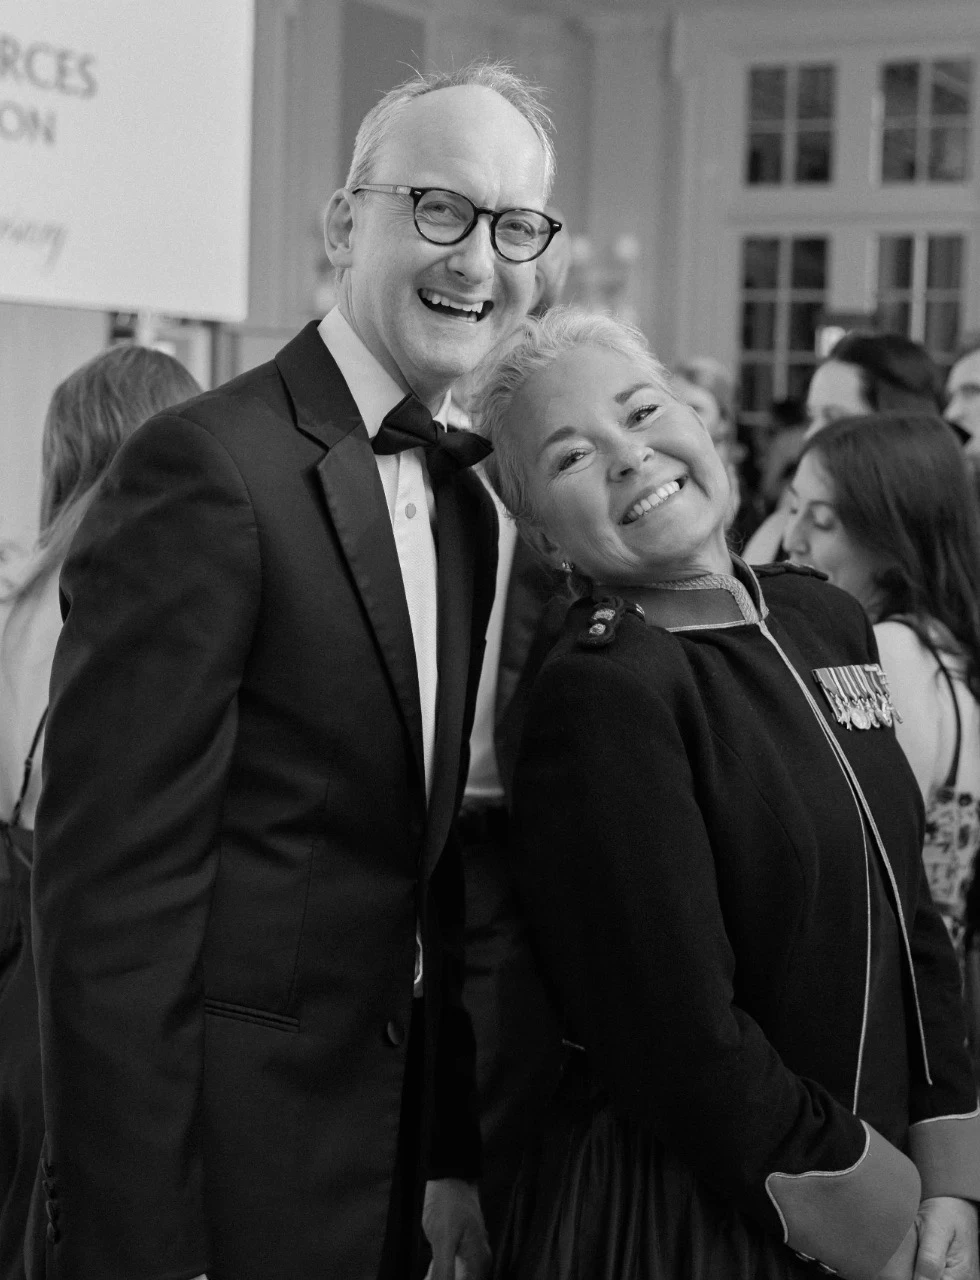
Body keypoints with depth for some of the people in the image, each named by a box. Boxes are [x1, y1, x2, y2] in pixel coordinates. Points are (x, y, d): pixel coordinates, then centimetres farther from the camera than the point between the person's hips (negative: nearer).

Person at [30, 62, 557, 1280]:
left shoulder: (463, 499, 9)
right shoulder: (207, 469, -17)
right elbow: (110, 891, -20)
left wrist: (453, 1159, 11)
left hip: (390, 1152, 8)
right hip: (233, 1155, -8)